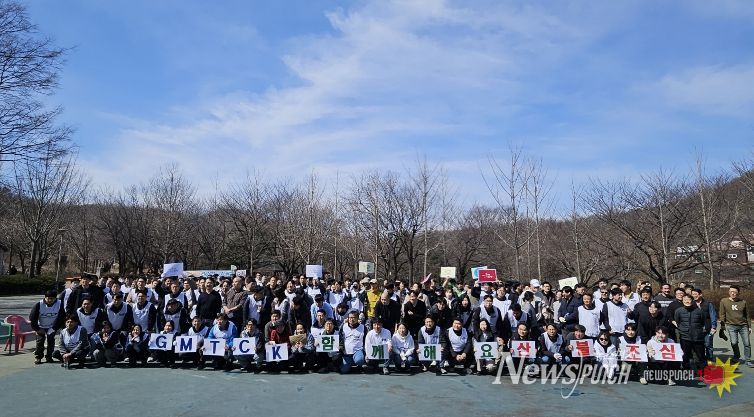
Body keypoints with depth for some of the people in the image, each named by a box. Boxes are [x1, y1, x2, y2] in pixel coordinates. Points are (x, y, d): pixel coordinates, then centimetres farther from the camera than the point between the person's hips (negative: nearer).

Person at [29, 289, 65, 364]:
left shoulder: (60, 304, -19)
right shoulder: (39, 305, -21)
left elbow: (61, 318, -10)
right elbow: (32, 318, -12)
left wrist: (54, 328, -10)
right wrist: (37, 329, -9)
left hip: (52, 327, 1)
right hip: (41, 327, -1)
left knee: (51, 341, -3)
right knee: (40, 340, -8)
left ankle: (49, 357, 11)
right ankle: (37, 357, 6)